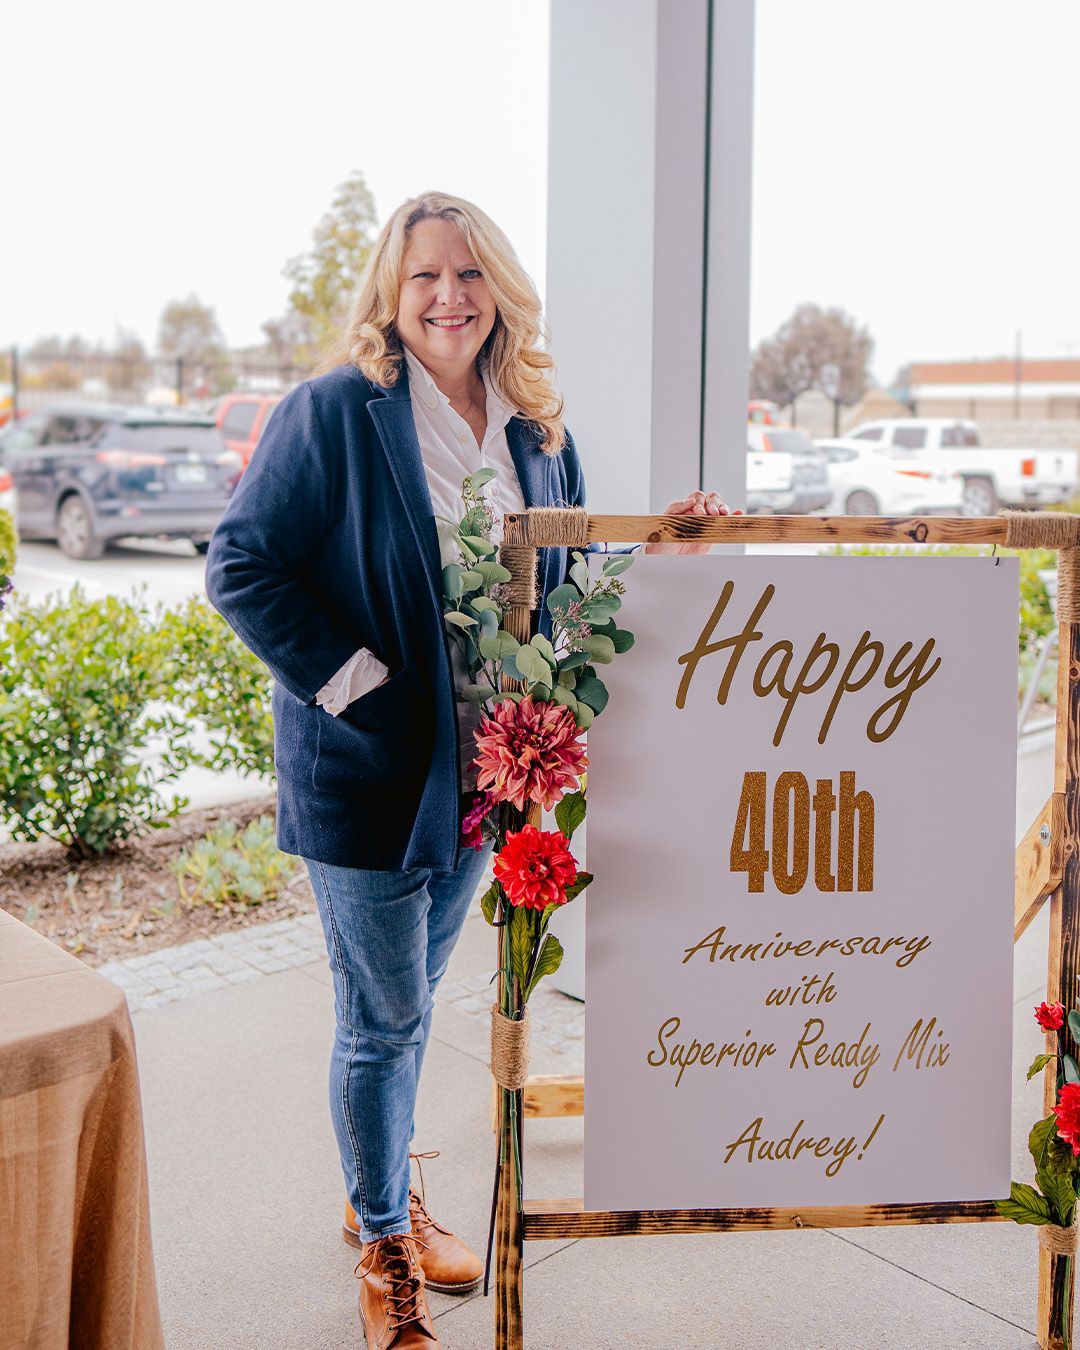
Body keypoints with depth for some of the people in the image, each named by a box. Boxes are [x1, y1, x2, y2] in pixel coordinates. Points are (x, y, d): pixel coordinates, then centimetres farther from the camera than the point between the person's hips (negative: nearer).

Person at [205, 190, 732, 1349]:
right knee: (382, 1022, 6)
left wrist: (658, 549, -1)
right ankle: (383, 1254, 28)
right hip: (366, 770, -5)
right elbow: (241, 564, -12)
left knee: (411, 1004, 21)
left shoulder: (535, 426, 7)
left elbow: (557, 582, 14)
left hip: (479, 768, 6)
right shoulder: (334, 411, -11)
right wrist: (348, 680, -18)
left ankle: (384, 1198, 43)